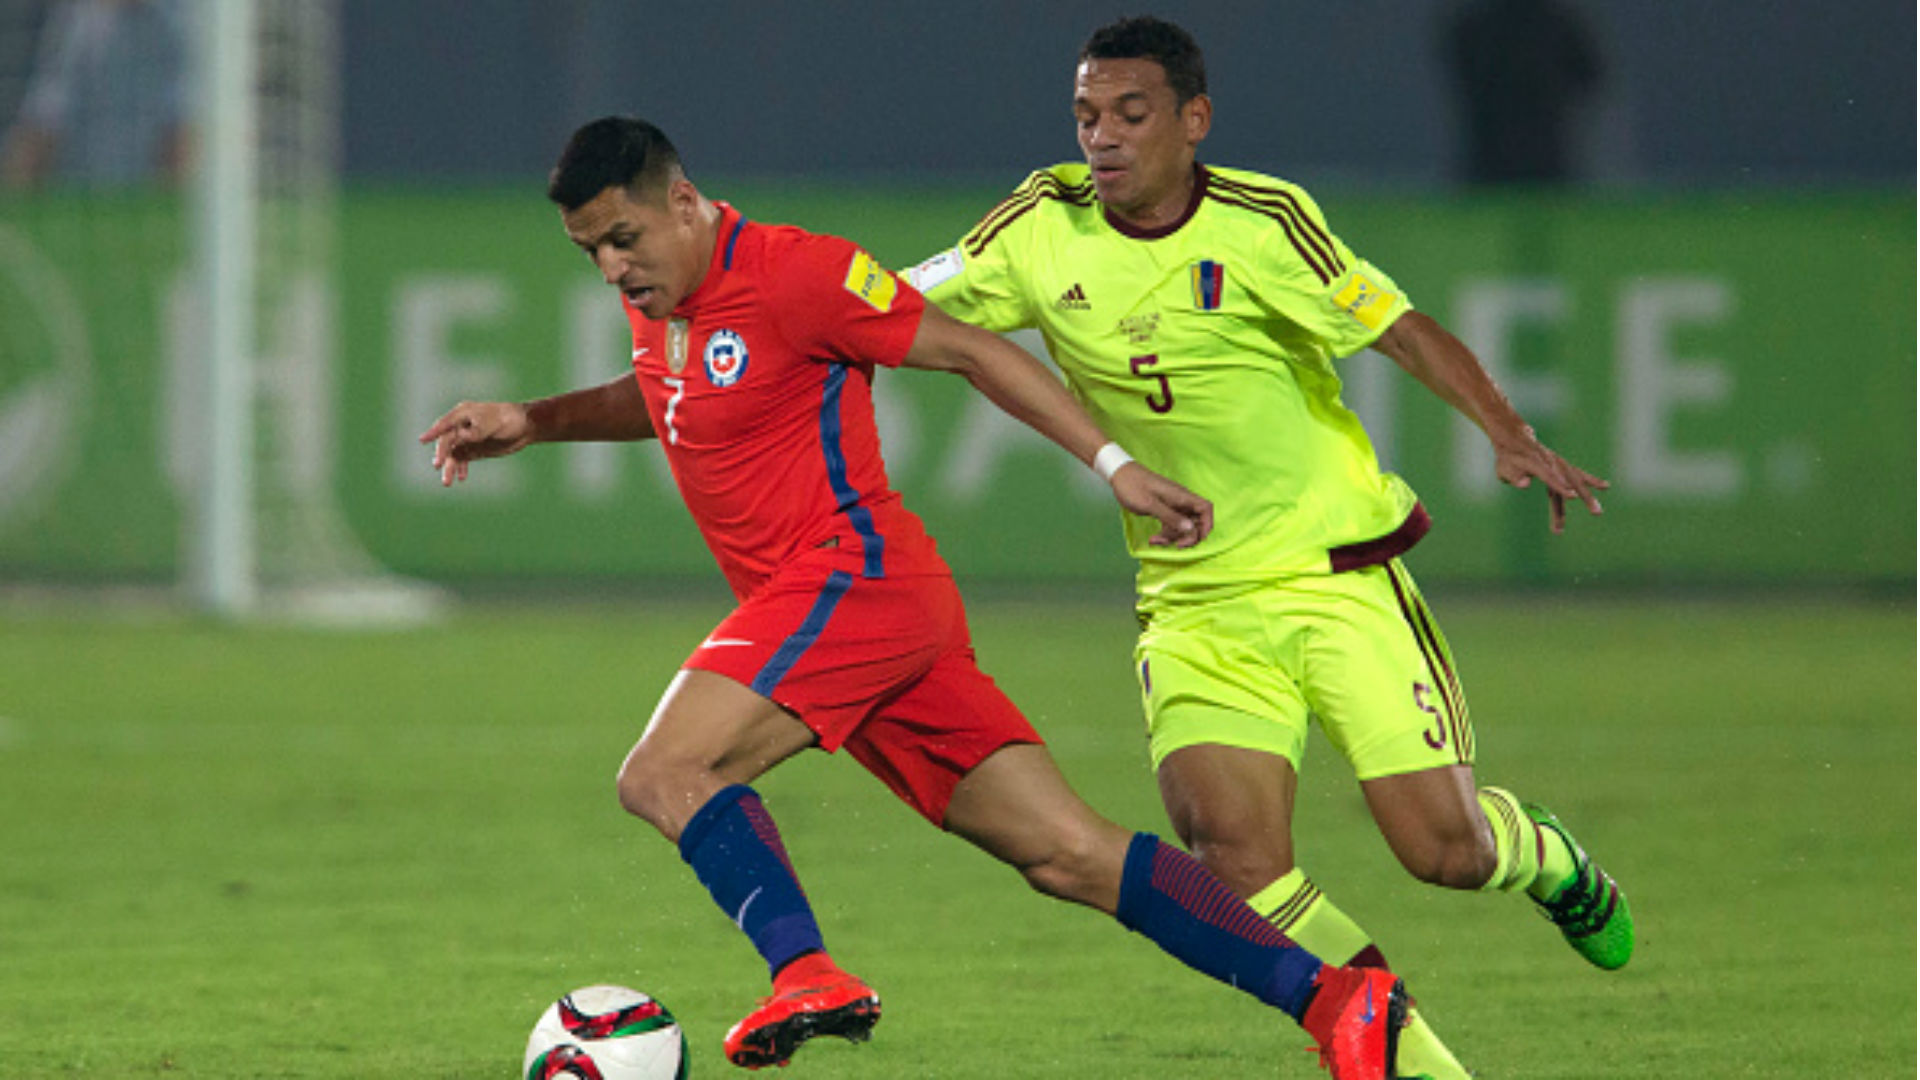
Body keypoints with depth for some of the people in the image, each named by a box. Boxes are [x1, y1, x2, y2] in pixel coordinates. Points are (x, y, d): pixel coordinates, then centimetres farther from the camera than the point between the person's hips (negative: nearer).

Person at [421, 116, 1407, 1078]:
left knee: (664, 775, -20)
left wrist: (1114, 466, -9)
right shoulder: (661, 301, 16)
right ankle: (1328, 999, -2)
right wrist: (531, 422, 24)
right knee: (1069, 854, 1)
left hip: (852, 574, -8)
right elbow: (665, 400, 38)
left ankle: (807, 975, -33)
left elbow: (967, 351, -8)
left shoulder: (787, 273, -10)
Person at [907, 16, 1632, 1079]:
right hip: (1194, 606, 3)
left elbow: (1402, 330, -10)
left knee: (1443, 849, -6)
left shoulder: (1259, 223, -11)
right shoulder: (1042, 229, -2)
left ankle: (1547, 860, 32)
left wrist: (1508, 434, -23)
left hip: (1341, 580, -3)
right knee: (1233, 860, -17)